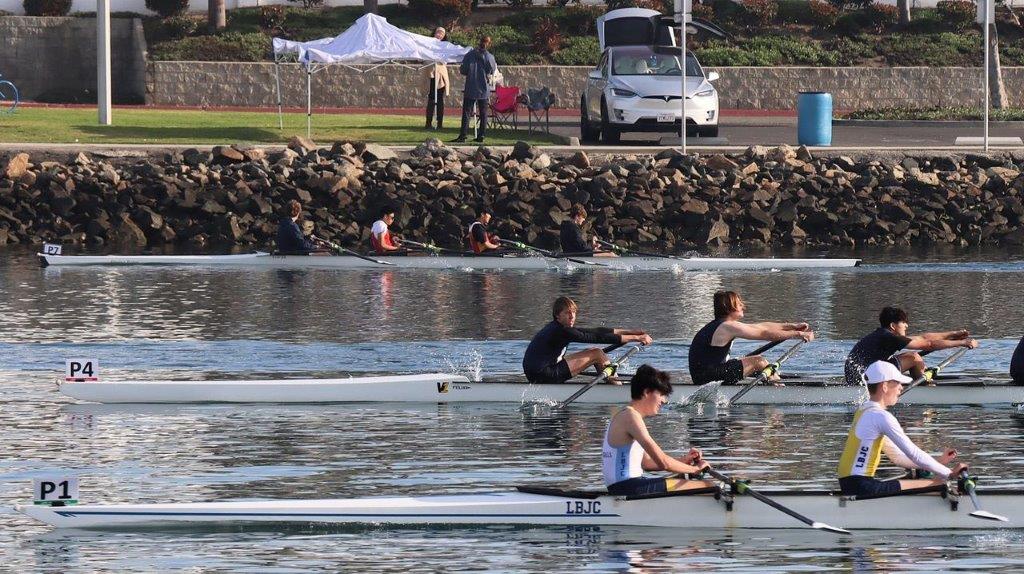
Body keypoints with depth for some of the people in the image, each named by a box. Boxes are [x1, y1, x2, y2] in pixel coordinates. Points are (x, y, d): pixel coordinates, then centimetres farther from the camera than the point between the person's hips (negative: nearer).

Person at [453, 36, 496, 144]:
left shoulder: (470, 55, -7)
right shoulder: (489, 57, -7)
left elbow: (463, 70, -6)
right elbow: (492, 71, 4)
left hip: (471, 89, -1)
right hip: (484, 90, 1)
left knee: (466, 112, 1)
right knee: (483, 113, 11)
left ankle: (463, 136, -7)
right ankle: (481, 136, 9)